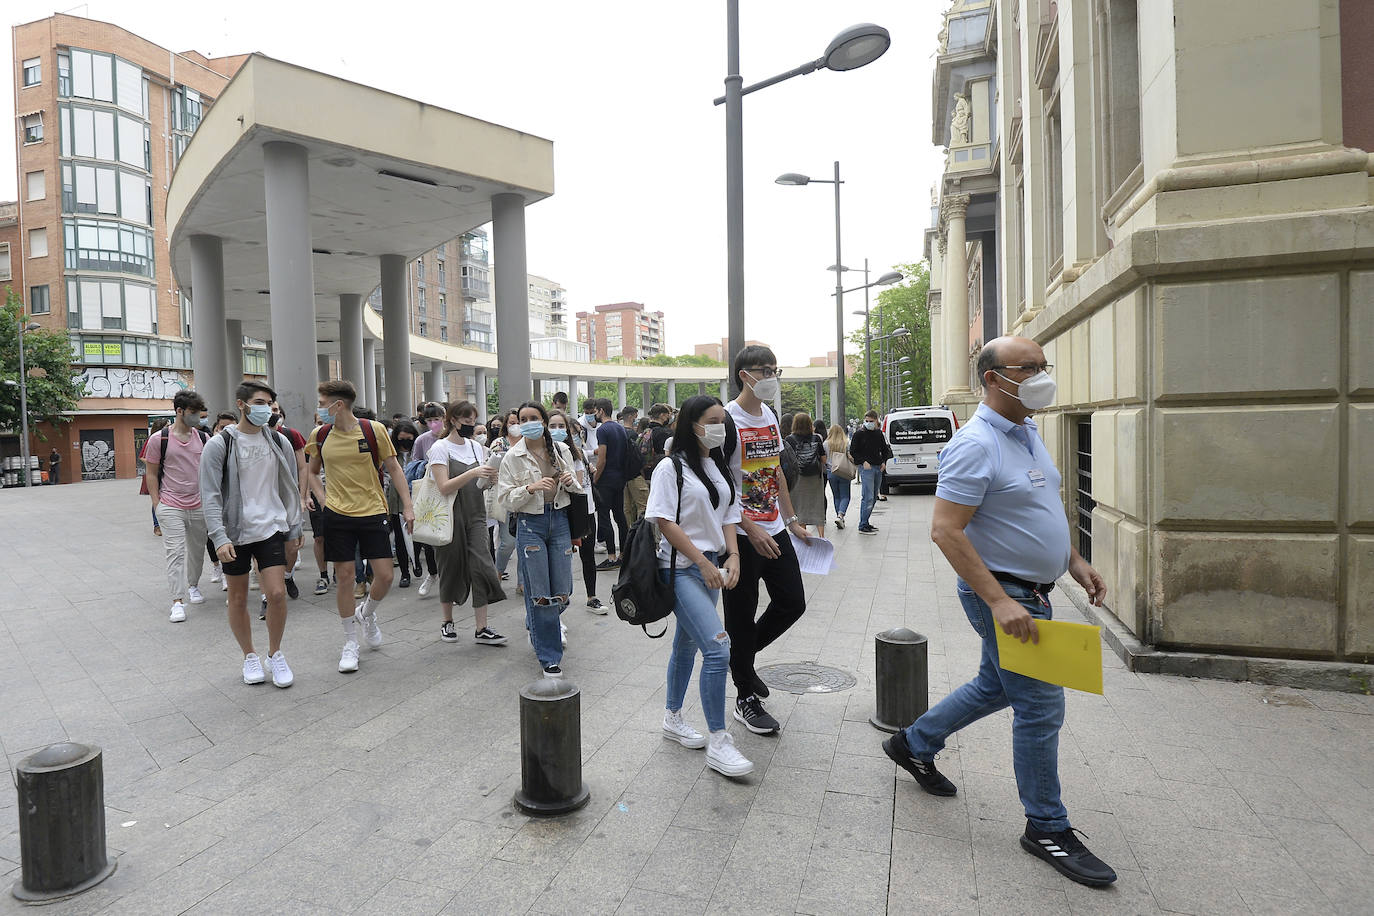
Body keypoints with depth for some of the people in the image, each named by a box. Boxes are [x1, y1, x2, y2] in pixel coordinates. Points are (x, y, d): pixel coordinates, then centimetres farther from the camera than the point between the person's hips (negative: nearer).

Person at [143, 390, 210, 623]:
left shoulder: (203, 438, 5)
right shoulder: (159, 439, -4)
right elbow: (151, 474, 1)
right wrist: (157, 505, -3)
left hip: (199, 507, 4)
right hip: (171, 507, -3)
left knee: (196, 551, 14)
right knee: (175, 553, -6)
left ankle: (193, 586, 34)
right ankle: (178, 601, -4)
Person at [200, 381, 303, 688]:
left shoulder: (279, 441, 4)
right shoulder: (219, 444, -6)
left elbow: (290, 488, 11)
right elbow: (211, 496, -9)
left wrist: (294, 528, 10)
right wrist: (219, 538, -17)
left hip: (270, 528, 2)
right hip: (235, 533, -1)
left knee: (277, 593, -7)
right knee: (238, 599, 9)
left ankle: (275, 654, 14)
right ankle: (249, 656, 28)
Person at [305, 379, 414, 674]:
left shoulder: (374, 430, -6)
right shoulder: (319, 435, 2)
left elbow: (394, 468, 1)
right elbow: (312, 472, 18)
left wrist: (407, 506, -3)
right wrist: (322, 498, 1)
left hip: (372, 512, -1)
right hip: (338, 515, 1)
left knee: (385, 576, -3)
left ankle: (367, 614, 30)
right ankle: (350, 643, 19)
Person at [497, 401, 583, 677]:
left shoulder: (562, 450, 5)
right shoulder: (513, 457, -3)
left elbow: (577, 490, 15)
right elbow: (504, 499, -5)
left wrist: (570, 481, -7)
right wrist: (531, 488, -20)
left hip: (559, 520, 3)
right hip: (530, 523, -3)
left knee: (562, 593, 7)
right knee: (539, 595, -1)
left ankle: (537, 624, 41)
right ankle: (549, 657, 13)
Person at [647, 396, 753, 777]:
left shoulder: (720, 467, 11)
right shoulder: (671, 468, -11)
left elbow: (729, 516, 13)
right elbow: (666, 522, -15)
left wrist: (732, 556, -3)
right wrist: (704, 563, -17)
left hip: (710, 567, 8)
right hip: (681, 569, -8)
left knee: (687, 644, 19)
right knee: (718, 649, -14)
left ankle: (673, 718, 36)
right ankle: (718, 742, -3)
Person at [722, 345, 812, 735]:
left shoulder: (770, 416, 11)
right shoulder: (728, 419, -14)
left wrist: (792, 520, 16)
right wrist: (752, 530, -21)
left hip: (774, 531, 8)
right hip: (742, 536, -8)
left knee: (792, 603, 11)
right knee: (742, 616, 4)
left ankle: (741, 655, 34)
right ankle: (746, 699, 20)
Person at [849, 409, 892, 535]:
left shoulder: (879, 434, 13)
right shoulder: (859, 434, -3)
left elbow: (885, 449, 24)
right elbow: (852, 451, -3)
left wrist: (884, 461, 8)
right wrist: (863, 462, -13)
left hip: (878, 468, 7)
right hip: (866, 468, -6)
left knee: (874, 497, 10)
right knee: (868, 497, -13)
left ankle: (865, 522, 19)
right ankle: (863, 526, -10)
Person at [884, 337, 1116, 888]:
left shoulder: (1027, 432, 9)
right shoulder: (976, 444, -22)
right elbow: (945, 530, -27)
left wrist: (1074, 562, 14)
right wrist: (999, 602, -29)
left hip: (1032, 592, 10)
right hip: (1002, 596, -10)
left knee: (997, 687, 22)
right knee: (1041, 707, 1)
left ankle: (914, 744, 40)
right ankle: (1047, 828, 21)